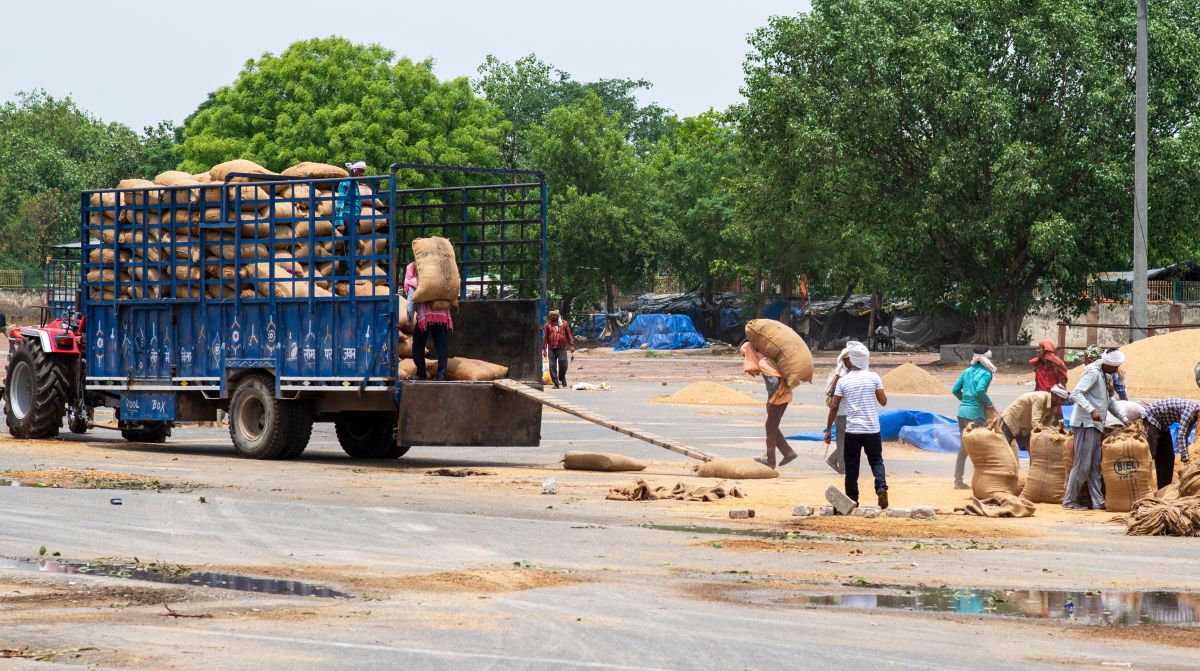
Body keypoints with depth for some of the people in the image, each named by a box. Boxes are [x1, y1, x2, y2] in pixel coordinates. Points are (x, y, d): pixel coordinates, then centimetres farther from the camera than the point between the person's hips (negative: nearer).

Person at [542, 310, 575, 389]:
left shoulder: (564, 323, 11)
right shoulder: (548, 325, 10)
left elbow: (569, 335, 12)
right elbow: (545, 337, 8)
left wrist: (571, 345, 5)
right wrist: (544, 348, 3)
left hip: (562, 348, -1)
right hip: (551, 349, 1)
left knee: (563, 365, -8)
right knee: (552, 366, -1)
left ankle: (562, 379, 16)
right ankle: (556, 383, 6)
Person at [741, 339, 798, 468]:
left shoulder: (763, 362, -17)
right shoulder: (766, 358, 12)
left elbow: (774, 381, -28)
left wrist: (770, 400, -17)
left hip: (778, 398, -9)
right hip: (784, 396, 9)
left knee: (771, 427, 3)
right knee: (772, 427, 16)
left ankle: (770, 460, 11)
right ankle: (788, 452, 13)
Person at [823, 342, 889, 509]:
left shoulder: (843, 381, -3)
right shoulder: (874, 378, -3)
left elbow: (834, 407, -3)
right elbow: (883, 401, 1)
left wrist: (828, 430, 5)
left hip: (852, 430, -1)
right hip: (872, 429, 1)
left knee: (852, 465, 9)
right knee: (876, 460, 12)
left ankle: (852, 499, 10)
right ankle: (881, 487, -12)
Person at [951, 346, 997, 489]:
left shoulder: (967, 371, 11)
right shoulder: (986, 373, -8)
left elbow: (955, 390, 10)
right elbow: (980, 390, -24)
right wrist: (989, 404, -10)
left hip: (962, 411, 7)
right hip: (976, 413, -7)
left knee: (963, 447, 14)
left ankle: (958, 480, 15)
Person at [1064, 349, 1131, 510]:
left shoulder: (1106, 376, 17)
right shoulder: (1093, 373, -13)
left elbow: (1111, 401, 25)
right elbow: (1076, 394, -23)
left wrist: (1124, 419, 17)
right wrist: (1091, 410, -32)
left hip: (1096, 425, 9)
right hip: (1085, 424, -9)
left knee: (1095, 466, 8)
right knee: (1083, 464, -8)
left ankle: (1098, 501, 9)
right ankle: (1069, 501, -3)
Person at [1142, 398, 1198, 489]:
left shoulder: (1194, 413, 1)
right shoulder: (1190, 409, -26)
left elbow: (1185, 434, 11)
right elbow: (1181, 435, -31)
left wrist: (1185, 456, 8)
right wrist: (1185, 457, -32)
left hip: (1162, 426, 10)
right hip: (1149, 419, -10)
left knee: (1168, 457, 10)